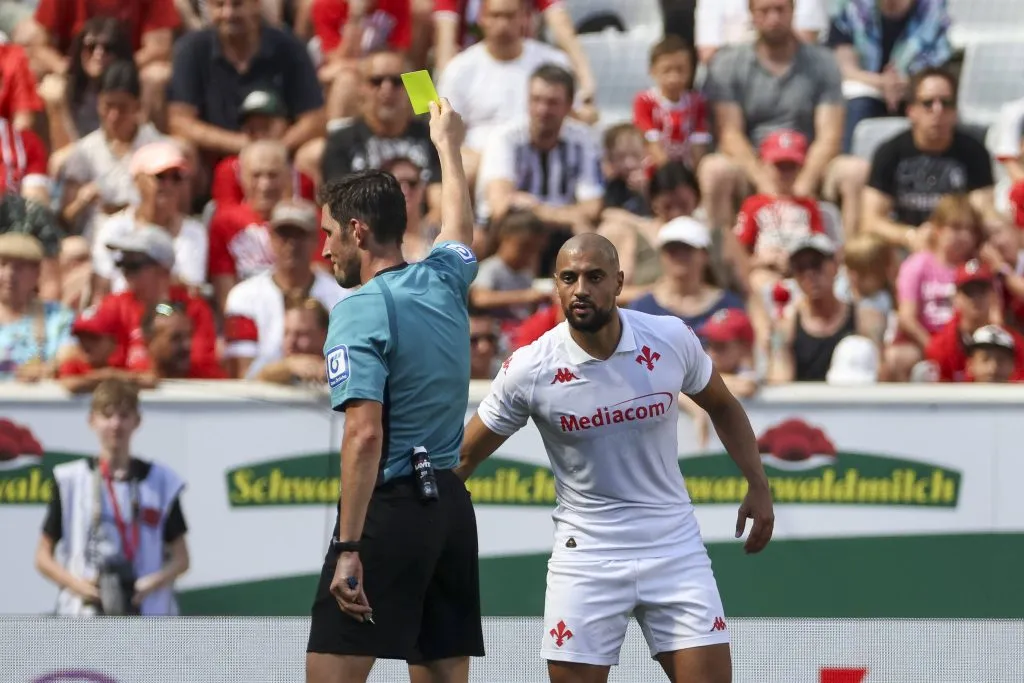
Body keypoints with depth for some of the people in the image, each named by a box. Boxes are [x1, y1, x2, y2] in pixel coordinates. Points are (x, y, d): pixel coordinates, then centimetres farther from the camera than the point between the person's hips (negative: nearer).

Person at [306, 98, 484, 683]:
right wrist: (448, 145, 53)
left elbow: (365, 434, -20)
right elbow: (460, 229, 35)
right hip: (451, 503, 8)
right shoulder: (444, 282, 10)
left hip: (390, 505, -8)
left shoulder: (360, 311, -12)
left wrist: (349, 548, -21)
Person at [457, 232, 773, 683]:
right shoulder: (528, 370, -11)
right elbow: (464, 457, -1)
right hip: (585, 556, -1)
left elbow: (723, 407, 13)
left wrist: (757, 485, 5)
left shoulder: (672, 340, -7)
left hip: (674, 546, 1)